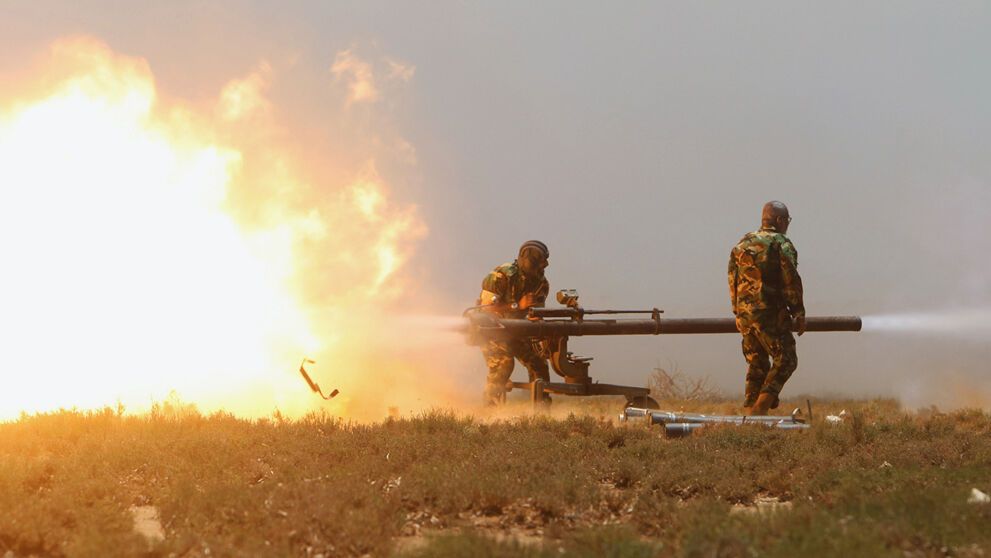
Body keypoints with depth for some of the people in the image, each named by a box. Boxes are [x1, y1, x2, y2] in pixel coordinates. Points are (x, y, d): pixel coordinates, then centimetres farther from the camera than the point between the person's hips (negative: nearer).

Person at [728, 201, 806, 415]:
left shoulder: (742, 243, 14)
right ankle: (761, 407, -13)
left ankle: (751, 411, 12)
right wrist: (798, 314, -4)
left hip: (744, 314, 7)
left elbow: (732, 280, 17)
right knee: (785, 360, 0)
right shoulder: (781, 245, -7)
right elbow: (791, 283, -10)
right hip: (770, 313, -7)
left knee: (757, 364, 16)